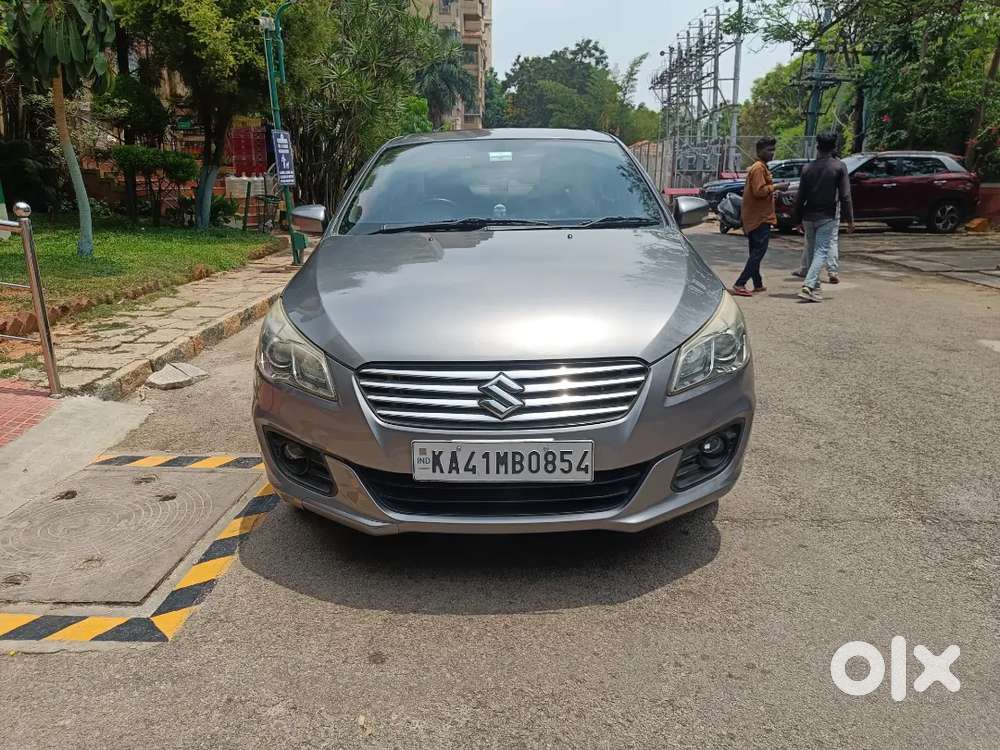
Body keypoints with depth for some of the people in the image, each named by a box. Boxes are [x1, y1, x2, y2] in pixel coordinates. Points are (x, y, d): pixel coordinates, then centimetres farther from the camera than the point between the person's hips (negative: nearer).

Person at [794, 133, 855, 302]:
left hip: (809, 217, 4)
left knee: (812, 251, 14)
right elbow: (845, 196, -8)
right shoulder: (839, 167, -5)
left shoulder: (808, 168, 4)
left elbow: (800, 196, 4)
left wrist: (798, 218, 13)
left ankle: (814, 287, 21)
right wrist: (849, 219, -2)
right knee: (822, 252, -6)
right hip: (828, 217, -4)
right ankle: (808, 286, -22)